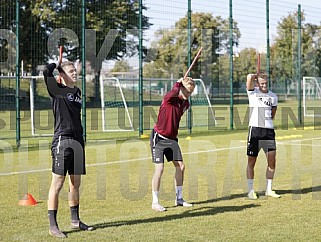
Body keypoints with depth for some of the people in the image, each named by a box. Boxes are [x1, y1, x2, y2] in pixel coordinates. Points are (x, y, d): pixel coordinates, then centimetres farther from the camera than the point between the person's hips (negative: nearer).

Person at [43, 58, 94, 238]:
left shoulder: (77, 91, 16)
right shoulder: (57, 90, -5)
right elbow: (47, 71, -17)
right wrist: (57, 64, -1)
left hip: (77, 141, 7)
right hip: (62, 140, -7)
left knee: (76, 183, 15)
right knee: (57, 184, -6)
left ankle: (75, 220, 27)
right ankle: (53, 226, -2)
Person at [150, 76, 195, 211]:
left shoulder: (185, 104, 5)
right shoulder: (169, 98, -18)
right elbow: (174, 92, -42)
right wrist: (178, 83, -23)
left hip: (171, 138, 7)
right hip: (158, 138, -7)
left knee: (180, 166, 4)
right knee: (159, 168, -11)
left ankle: (179, 199, 18)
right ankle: (155, 202, 0)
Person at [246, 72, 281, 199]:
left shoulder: (273, 96, 12)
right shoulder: (253, 92, 0)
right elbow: (249, 77, -17)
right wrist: (256, 76, 1)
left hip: (269, 130, 4)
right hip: (255, 130, -4)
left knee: (272, 161, 2)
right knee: (251, 162, 0)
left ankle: (268, 190, 14)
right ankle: (250, 190, 8)